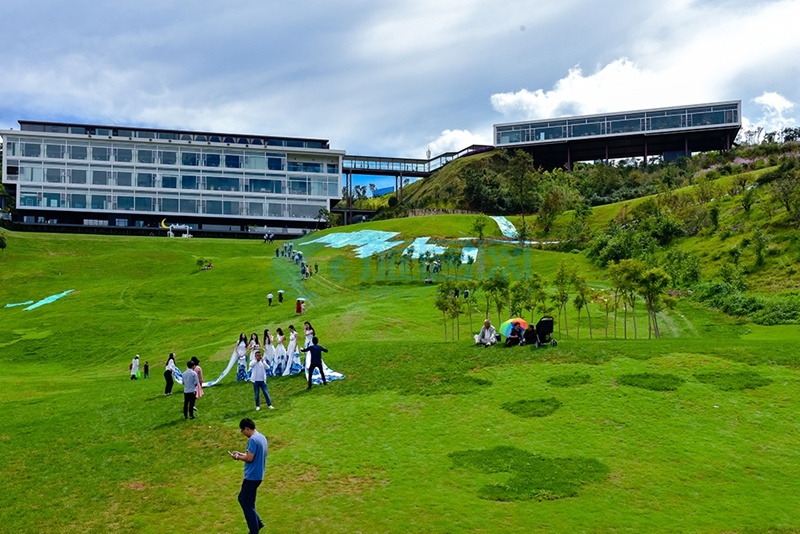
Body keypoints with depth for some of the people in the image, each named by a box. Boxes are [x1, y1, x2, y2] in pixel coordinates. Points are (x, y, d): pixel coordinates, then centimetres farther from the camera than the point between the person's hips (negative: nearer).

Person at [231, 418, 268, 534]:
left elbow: (250, 458, -23)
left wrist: (238, 457, -7)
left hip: (252, 477, -10)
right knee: (242, 499, 21)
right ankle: (257, 522, 24)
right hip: (257, 476, 10)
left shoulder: (253, 439, -20)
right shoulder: (262, 437, 10)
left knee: (247, 505, 1)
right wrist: (241, 454, 13)